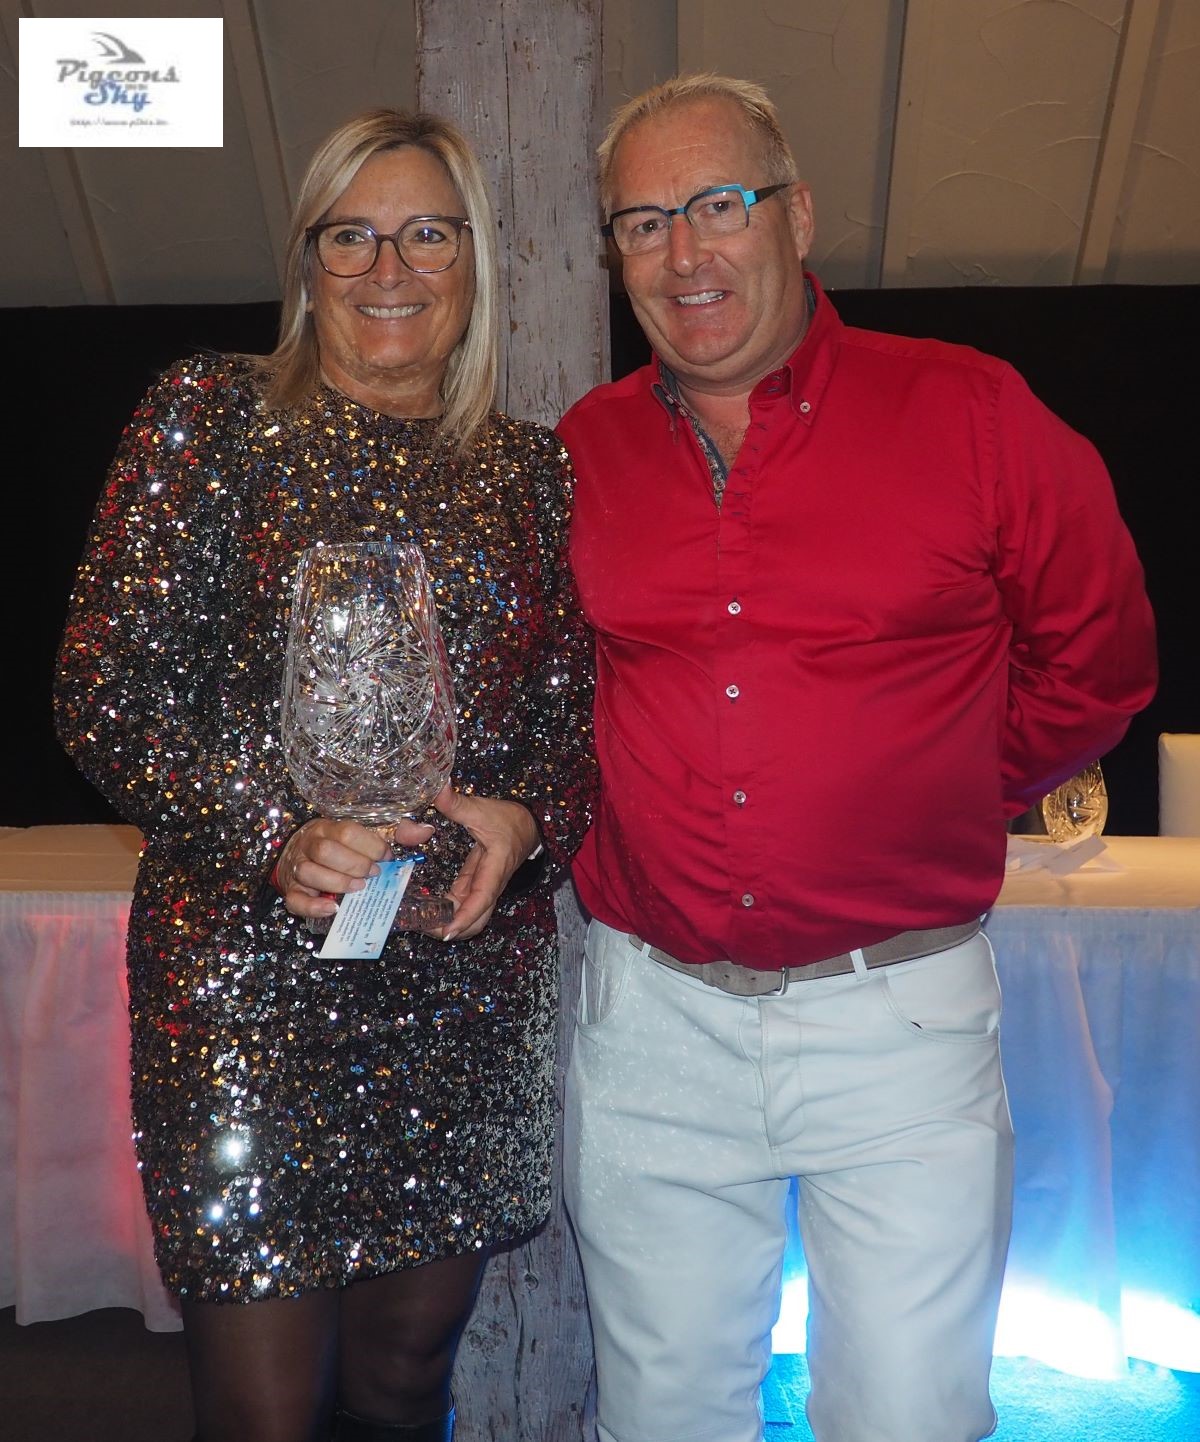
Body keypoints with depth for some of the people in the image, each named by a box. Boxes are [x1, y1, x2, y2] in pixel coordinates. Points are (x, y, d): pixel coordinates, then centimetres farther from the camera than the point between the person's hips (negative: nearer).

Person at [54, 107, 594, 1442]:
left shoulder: (533, 469, 10)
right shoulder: (214, 417, 0)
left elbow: (574, 710, 11)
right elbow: (106, 692, -6)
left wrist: (528, 818, -9)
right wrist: (275, 834, -18)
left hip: (470, 978, 4)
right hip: (251, 977, -3)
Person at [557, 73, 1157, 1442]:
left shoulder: (972, 415, -4)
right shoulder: (578, 453, 3)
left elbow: (1096, 660, 7)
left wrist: (935, 807, 8)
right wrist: (605, 825, 9)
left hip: (898, 1018, -2)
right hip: (651, 1020, 3)